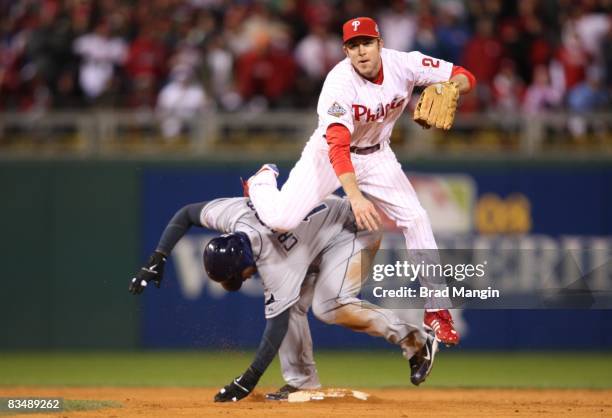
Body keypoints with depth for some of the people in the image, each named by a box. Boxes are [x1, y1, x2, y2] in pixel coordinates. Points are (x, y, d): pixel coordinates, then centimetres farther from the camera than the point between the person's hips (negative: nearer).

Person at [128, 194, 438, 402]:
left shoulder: (274, 259, -35)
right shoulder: (232, 214, -18)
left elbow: (278, 323, -34)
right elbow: (185, 213, 0)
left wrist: (250, 379, -37)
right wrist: (156, 261, -8)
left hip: (353, 231, -10)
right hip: (318, 241, 10)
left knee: (329, 306, -29)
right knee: (292, 305, -4)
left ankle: (415, 341, -20)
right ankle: (302, 381, 0)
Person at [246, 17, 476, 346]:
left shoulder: (403, 64, -18)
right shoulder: (339, 83, -31)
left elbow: (465, 77, -12)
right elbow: (338, 147, -41)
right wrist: (355, 197, -55)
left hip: (376, 156, 4)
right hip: (330, 154, -4)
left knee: (416, 219, -10)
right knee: (282, 220, -18)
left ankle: (436, 310, 1)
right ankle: (263, 182, 21)